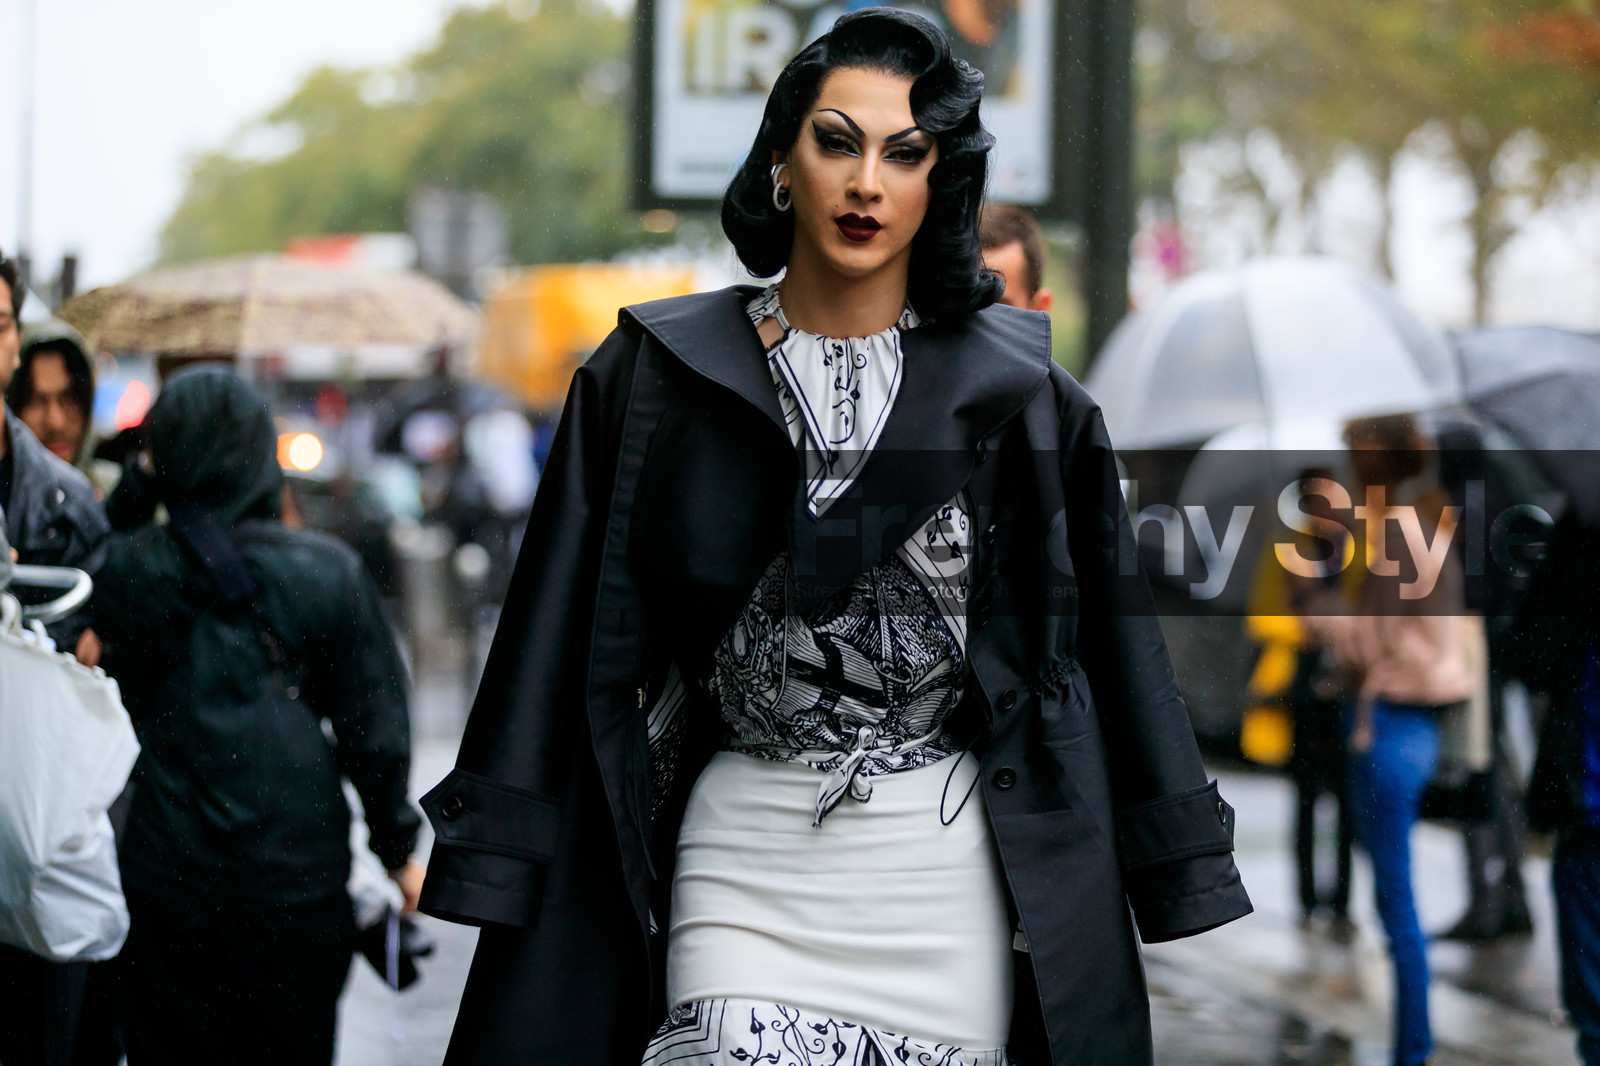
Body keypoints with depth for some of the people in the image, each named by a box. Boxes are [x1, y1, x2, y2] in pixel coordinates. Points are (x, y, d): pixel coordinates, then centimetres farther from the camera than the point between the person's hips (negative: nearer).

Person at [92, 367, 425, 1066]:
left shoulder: (124, 570, -7)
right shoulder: (328, 572, -7)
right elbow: (373, 727, -3)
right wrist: (398, 850, 11)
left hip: (163, 873, 0)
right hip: (295, 877, 0)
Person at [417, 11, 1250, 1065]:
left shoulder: (1015, 390, 4)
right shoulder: (655, 376, 4)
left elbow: (1107, 624, 5)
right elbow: (563, 635, 5)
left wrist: (1176, 877, 3)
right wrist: (493, 859, 0)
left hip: (951, 861, 0)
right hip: (747, 857, 0)